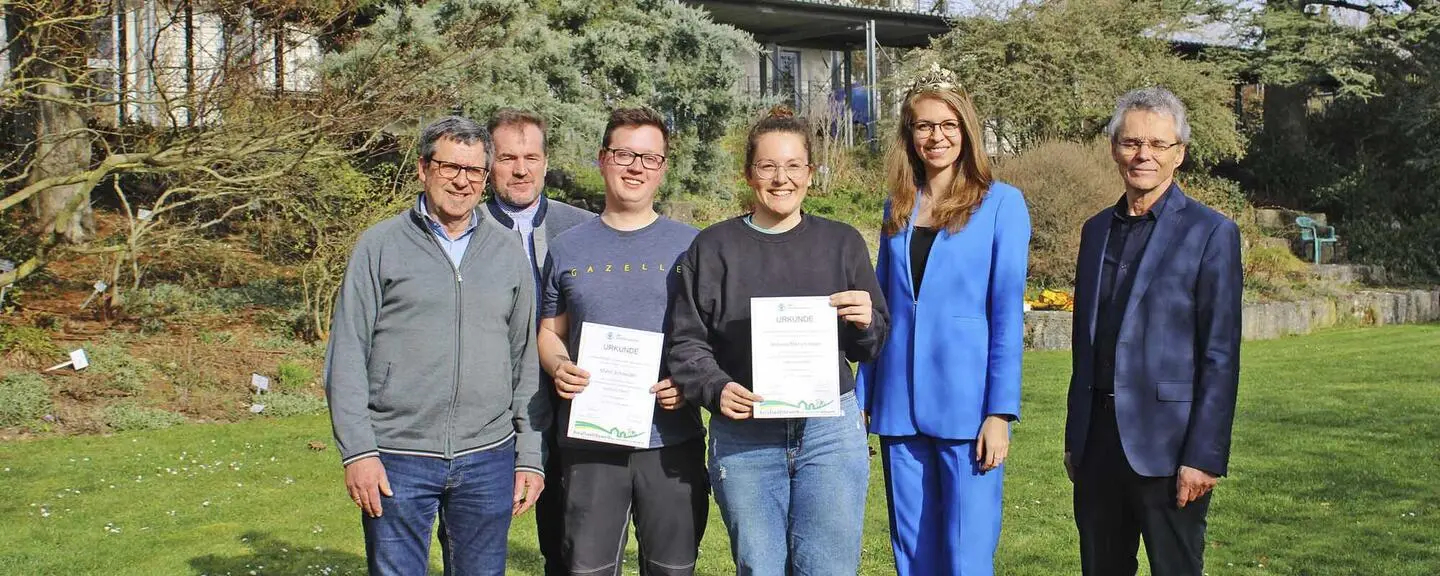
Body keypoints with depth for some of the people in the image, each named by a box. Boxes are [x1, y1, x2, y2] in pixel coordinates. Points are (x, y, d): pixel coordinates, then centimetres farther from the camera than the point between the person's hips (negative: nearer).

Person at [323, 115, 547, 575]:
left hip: (488, 457, 3)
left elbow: (527, 359, 11)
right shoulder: (381, 246, 2)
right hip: (398, 458, -2)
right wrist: (357, 450, -9)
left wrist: (530, 455, 7)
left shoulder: (508, 252, 10)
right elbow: (346, 356, -1)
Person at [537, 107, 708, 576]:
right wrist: (559, 368, -7)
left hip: (672, 440, -1)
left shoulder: (691, 246, 5)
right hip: (589, 443, 1)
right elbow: (551, 332, 15)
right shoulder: (568, 249, 9)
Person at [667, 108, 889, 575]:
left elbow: (872, 347, 12)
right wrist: (716, 389, -15)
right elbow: (687, 342, 4)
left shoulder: (842, 243, 9)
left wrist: (864, 322, -10)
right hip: (743, 438, 0)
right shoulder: (714, 247, 5)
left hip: (830, 431, 1)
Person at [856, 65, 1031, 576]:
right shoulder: (898, 207, 12)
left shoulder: (1001, 203, -2)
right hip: (900, 408, 5)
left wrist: (1000, 413, -12)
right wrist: (863, 399, 10)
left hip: (966, 408, -4)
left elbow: (1008, 313, -6)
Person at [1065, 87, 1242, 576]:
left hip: (1166, 444, -5)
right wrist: (1074, 437, 14)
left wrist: (1203, 457, -14)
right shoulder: (1097, 230, 13)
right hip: (1098, 442, 5)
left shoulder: (1210, 233, -5)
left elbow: (1220, 357, -9)